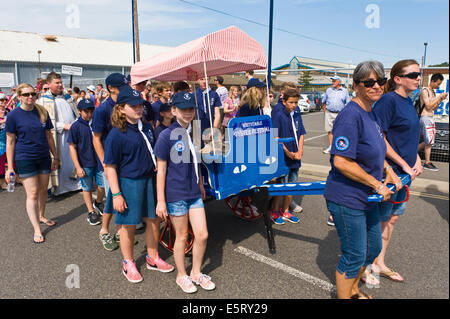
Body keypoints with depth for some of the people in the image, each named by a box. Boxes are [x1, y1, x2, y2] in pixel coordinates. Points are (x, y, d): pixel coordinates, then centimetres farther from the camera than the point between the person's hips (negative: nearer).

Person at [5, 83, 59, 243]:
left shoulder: (43, 112, 3)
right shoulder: (13, 115, -7)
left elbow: (49, 136, 11)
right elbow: (10, 142, -4)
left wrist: (55, 157, 11)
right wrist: (10, 167, -6)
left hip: (44, 157, 4)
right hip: (24, 159, -4)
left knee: (43, 190, 13)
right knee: (32, 193, -3)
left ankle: (41, 216, 36)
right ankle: (37, 229, 5)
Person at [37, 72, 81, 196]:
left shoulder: (67, 97, 14)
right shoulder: (44, 100, -3)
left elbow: (77, 113, 20)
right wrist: (64, 126, -16)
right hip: (58, 136, -5)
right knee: (60, 161, 1)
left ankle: (75, 182, 22)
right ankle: (59, 187, 13)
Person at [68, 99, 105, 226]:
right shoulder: (76, 126, -8)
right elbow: (72, 147, -6)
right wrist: (78, 167, -10)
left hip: (99, 161, 2)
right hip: (85, 164, -2)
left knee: (102, 186, 7)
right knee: (87, 188, 10)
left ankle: (98, 204, 35)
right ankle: (91, 212, 25)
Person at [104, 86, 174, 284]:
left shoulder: (147, 127, 6)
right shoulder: (116, 134, -14)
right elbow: (110, 167, -13)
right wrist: (116, 194, -16)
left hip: (150, 179, 6)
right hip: (129, 183, -6)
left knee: (154, 219, 14)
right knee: (129, 225, 8)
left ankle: (153, 258, 34)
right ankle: (128, 264, 29)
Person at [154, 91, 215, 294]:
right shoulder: (167, 136, -12)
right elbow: (161, 170, -11)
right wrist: (160, 200, -11)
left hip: (194, 193, 5)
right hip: (176, 194, -5)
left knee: (202, 235, 7)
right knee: (181, 236, 9)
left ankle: (196, 273, 31)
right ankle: (182, 275, 32)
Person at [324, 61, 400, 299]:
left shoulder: (370, 113, 7)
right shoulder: (351, 115, -23)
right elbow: (341, 162, -28)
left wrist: (387, 169, 7)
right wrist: (377, 184, -19)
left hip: (366, 197, 10)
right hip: (347, 200, -10)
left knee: (373, 248, 23)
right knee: (354, 256, 5)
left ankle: (352, 289, 46)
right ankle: (344, 295, 29)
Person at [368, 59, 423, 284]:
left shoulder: (408, 101, 11)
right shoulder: (388, 100, -16)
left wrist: (416, 159, 7)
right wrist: (404, 164, -17)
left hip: (405, 171, 9)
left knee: (393, 217, 17)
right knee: (379, 220, 4)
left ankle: (379, 263, 32)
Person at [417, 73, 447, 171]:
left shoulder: (433, 92, 16)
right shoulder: (425, 91, -9)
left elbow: (433, 108, 19)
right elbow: (428, 106, -17)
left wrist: (441, 100, 6)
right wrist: (439, 97, -12)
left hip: (431, 118, 9)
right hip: (425, 118, -9)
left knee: (428, 141, 10)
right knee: (429, 141, -7)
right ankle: (427, 163, -1)